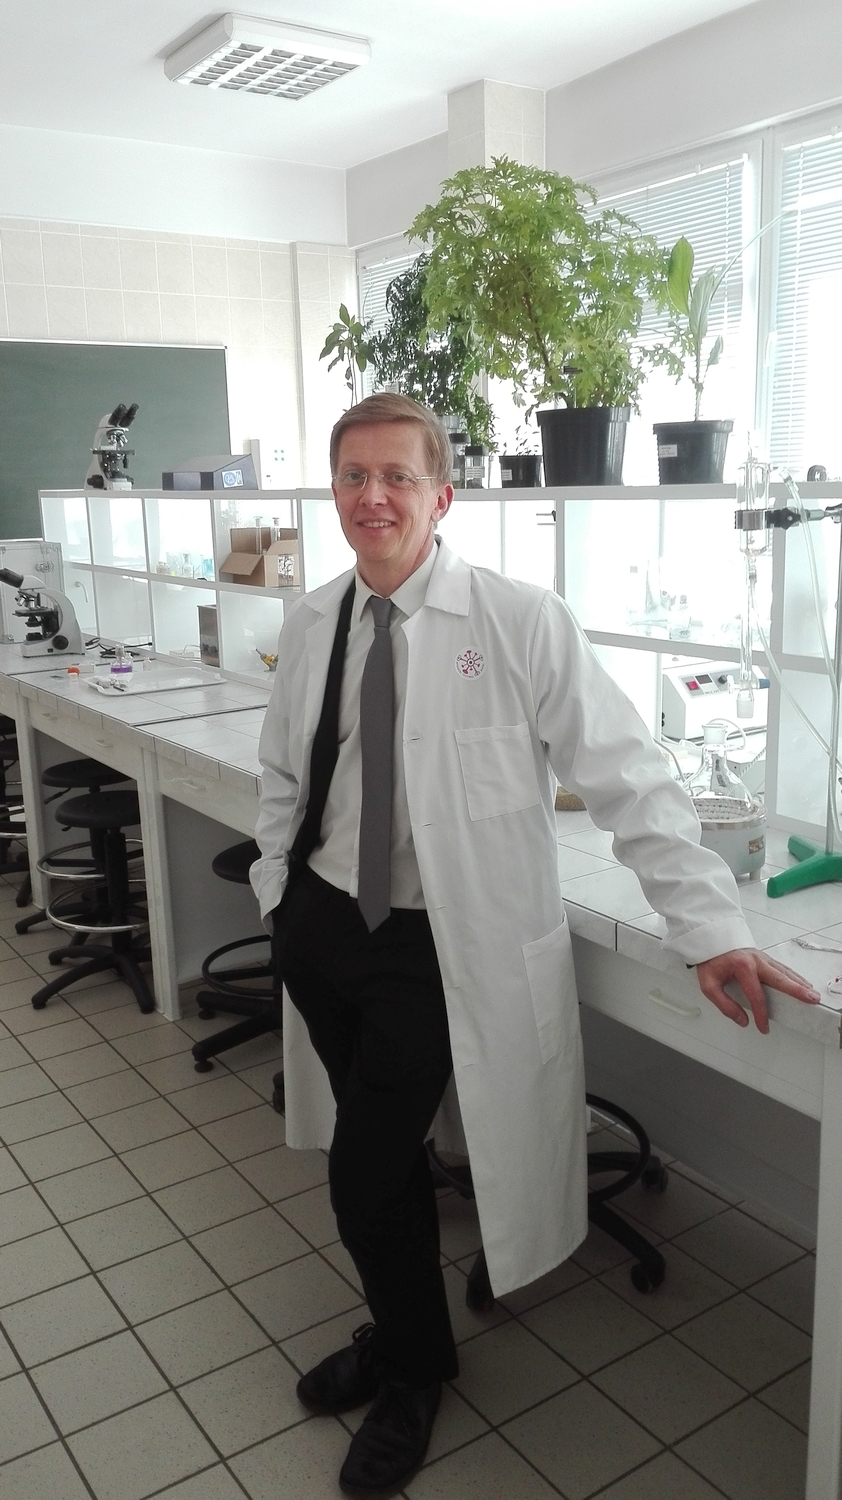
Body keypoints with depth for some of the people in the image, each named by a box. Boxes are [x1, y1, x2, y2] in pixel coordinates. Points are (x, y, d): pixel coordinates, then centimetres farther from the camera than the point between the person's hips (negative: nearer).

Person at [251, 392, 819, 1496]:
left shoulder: (521, 624, -15)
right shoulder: (311, 625, 1)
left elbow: (627, 777, -16)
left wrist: (710, 928, -18)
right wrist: (278, 897, 11)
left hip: (443, 947, -5)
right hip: (321, 925, 5)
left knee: (367, 1173, -3)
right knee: (384, 1152, 19)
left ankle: (412, 1370, 29)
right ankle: (404, 1335, 46)